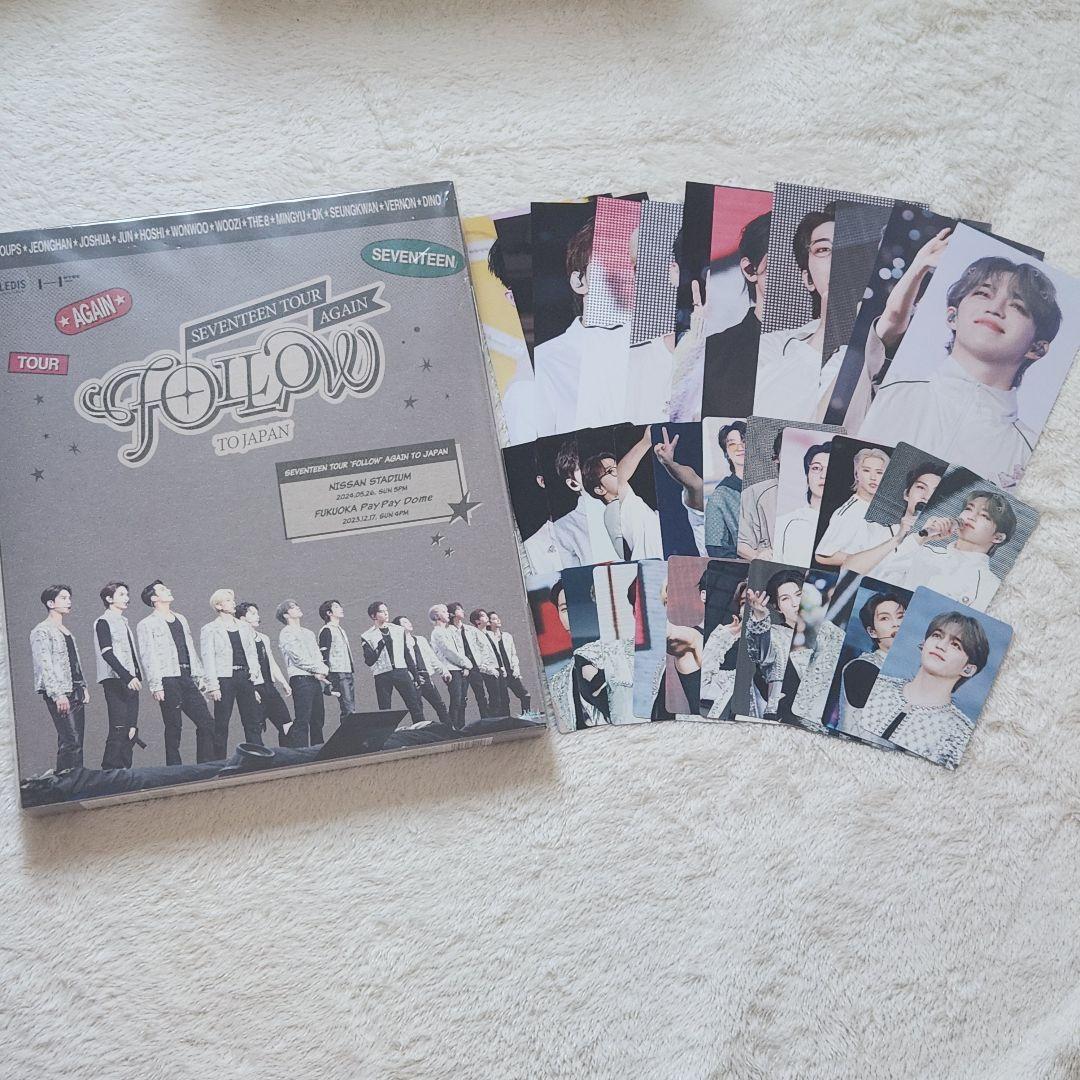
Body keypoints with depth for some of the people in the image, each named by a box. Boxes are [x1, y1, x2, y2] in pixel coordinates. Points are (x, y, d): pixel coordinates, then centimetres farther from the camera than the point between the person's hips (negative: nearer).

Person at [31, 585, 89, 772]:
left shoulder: (66, 632, 20)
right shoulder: (42, 631, -6)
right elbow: (44, 665, -14)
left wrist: (83, 687, 17)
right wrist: (57, 694, -20)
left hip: (75, 693, 8)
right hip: (60, 694, -8)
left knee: (76, 742, 6)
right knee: (71, 742, -14)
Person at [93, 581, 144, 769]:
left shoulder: (124, 622, 21)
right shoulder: (103, 622, -4)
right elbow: (107, 654, -15)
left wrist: (137, 675, 14)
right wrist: (128, 676, -23)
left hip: (130, 681, 8)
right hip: (115, 681, -8)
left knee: (130, 730, 5)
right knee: (118, 730, -13)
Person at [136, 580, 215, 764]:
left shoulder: (181, 619, 20)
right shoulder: (147, 625, -1)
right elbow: (147, 657, -7)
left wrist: (200, 676, 15)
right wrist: (156, 686, -15)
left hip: (187, 679, 6)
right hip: (168, 680, -6)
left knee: (207, 723, 2)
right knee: (174, 728, -3)